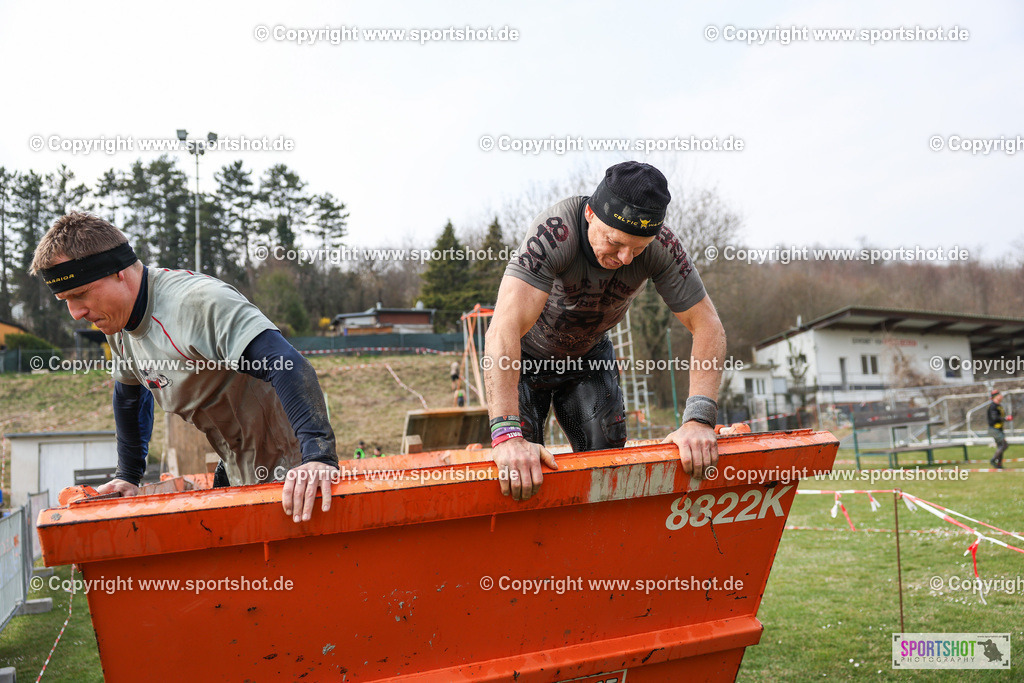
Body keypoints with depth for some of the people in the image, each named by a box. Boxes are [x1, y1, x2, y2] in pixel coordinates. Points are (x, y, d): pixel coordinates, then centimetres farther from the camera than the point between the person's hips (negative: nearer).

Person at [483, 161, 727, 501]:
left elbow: (707, 326, -23)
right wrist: (506, 434, -60)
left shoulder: (660, 245, -26)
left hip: (589, 355, 3)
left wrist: (699, 419, -38)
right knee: (519, 478, -11)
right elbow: (506, 327, -50)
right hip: (525, 357, -3)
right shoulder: (555, 231, -39)